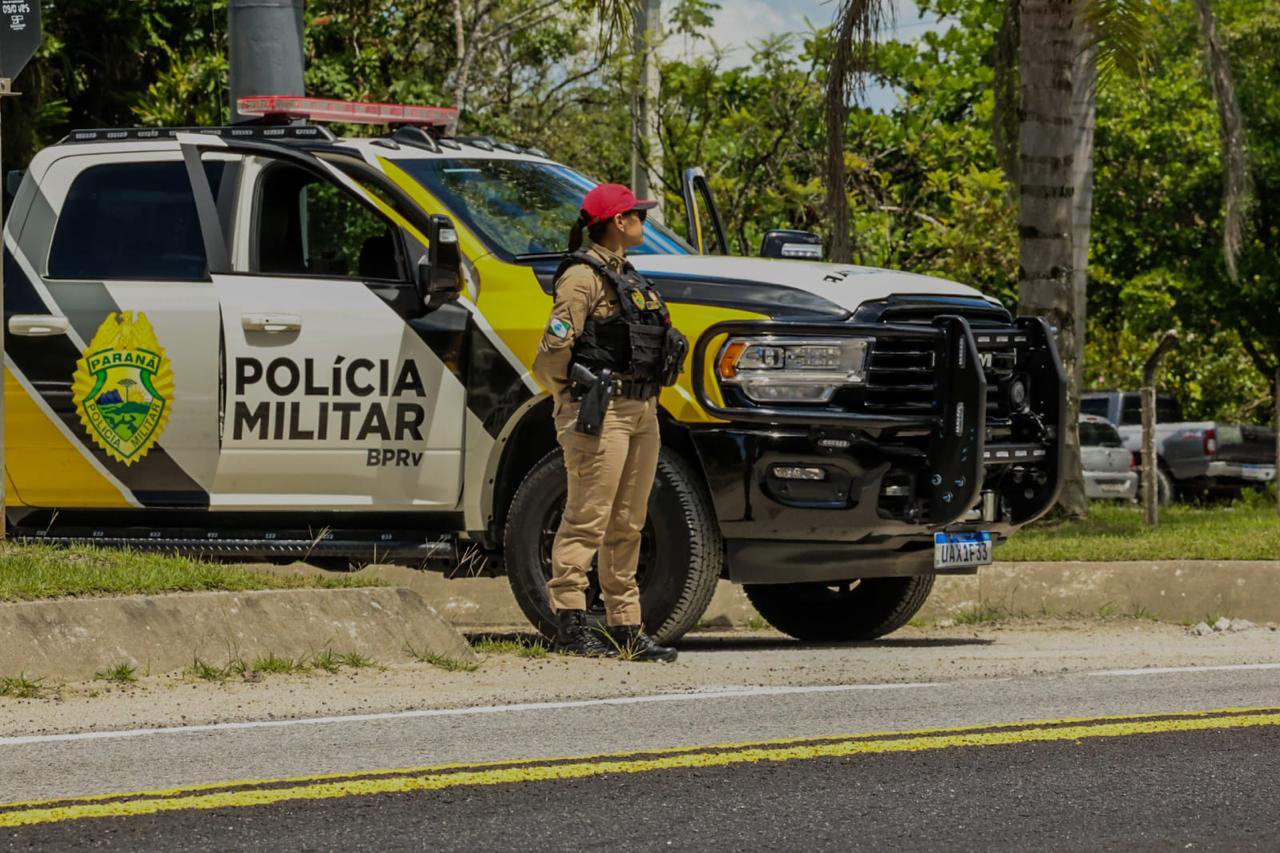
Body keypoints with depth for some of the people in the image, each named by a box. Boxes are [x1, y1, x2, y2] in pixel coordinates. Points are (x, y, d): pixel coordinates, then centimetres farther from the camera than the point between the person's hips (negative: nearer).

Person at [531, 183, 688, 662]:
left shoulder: (625, 276, 20)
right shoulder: (583, 276, -9)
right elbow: (555, 346, -16)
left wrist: (646, 398, 16)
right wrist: (568, 399, -7)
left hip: (641, 411, 9)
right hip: (601, 412, -9)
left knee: (627, 527, 11)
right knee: (587, 519, -10)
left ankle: (626, 627, 14)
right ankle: (570, 625, -11)